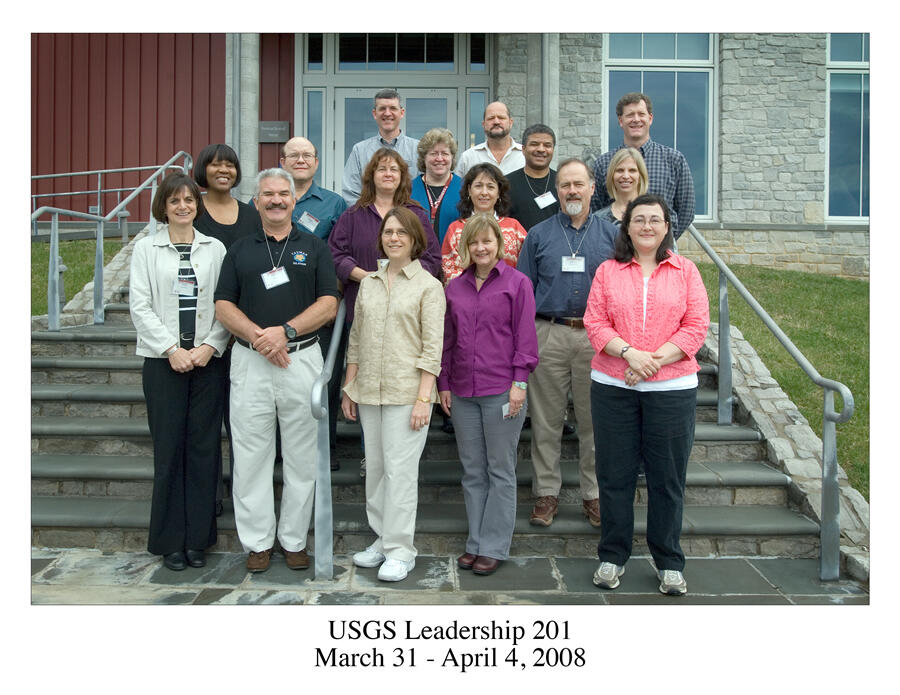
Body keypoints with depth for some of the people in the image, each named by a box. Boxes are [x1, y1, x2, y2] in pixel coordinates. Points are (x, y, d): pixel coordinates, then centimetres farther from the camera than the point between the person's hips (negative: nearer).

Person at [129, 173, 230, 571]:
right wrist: (172, 349, -9)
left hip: (208, 359, 1)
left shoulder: (215, 248, 7)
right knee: (169, 449, 2)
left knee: (204, 447, 3)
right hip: (164, 360, -1)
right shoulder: (146, 248, 6)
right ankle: (171, 541, 13)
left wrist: (210, 346, -10)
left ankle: (198, 538, 14)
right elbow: (141, 307, 0)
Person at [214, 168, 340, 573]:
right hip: (250, 361, 1)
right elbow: (223, 306, 5)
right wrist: (257, 336, -12)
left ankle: (294, 539, 18)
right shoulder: (240, 250, 12)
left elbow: (329, 304, -1)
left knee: (302, 457, 5)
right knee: (251, 456, 4)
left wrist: (285, 331, -13)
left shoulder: (314, 247, 9)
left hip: (303, 358, -1)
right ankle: (257, 541, 17)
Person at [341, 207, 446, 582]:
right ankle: (382, 538, 26)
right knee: (375, 467, 12)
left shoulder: (428, 286, -3)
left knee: (400, 469, -4)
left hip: (406, 392, -5)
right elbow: (356, 340, 15)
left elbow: (432, 347, -7)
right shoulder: (368, 284, 13)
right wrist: (349, 388, 12)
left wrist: (423, 398, -14)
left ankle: (400, 550, 8)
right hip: (369, 391, 6)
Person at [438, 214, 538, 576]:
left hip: (502, 392, -5)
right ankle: (475, 543, 23)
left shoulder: (517, 283, -2)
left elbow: (525, 336, -5)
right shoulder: (454, 288, 11)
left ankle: (493, 547, 14)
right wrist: (444, 384, 12)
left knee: (500, 470, 4)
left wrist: (519, 383, -11)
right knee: (472, 471, 12)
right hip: (463, 393, 5)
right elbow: (447, 339, 15)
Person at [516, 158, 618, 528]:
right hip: (548, 335, 0)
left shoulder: (610, 234, 9)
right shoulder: (538, 235, 9)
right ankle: (546, 493, 17)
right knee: (546, 419, 5)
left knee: (594, 419, 6)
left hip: (596, 337, 0)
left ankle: (594, 494, 19)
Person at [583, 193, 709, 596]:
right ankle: (613, 556, 22)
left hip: (672, 387, 0)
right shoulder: (607, 272, 8)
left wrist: (655, 359, -12)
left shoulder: (685, 271, 7)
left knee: (667, 476, 6)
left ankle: (669, 563, 21)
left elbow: (697, 326, -1)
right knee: (615, 474, 6)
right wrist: (629, 353, -16)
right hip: (612, 386, 1)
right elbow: (595, 322, 0)